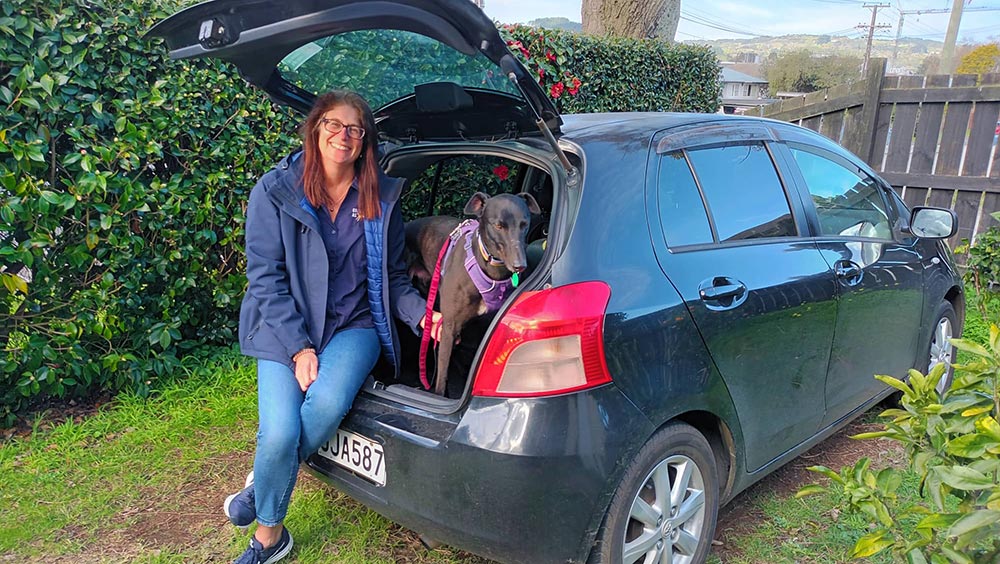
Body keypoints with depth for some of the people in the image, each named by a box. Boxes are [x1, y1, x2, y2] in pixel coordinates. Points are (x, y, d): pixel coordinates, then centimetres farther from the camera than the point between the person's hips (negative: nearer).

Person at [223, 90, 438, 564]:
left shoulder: (381, 197, 4)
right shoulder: (275, 190, -3)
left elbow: (394, 277, 10)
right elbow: (265, 277, -6)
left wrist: (422, 316, -9)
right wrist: (298, 347, -14)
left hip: (354, 326, 2)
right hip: (285, 329, -1)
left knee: (327, 404, -29)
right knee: (280, 433, -22)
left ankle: (261, 490, 2)